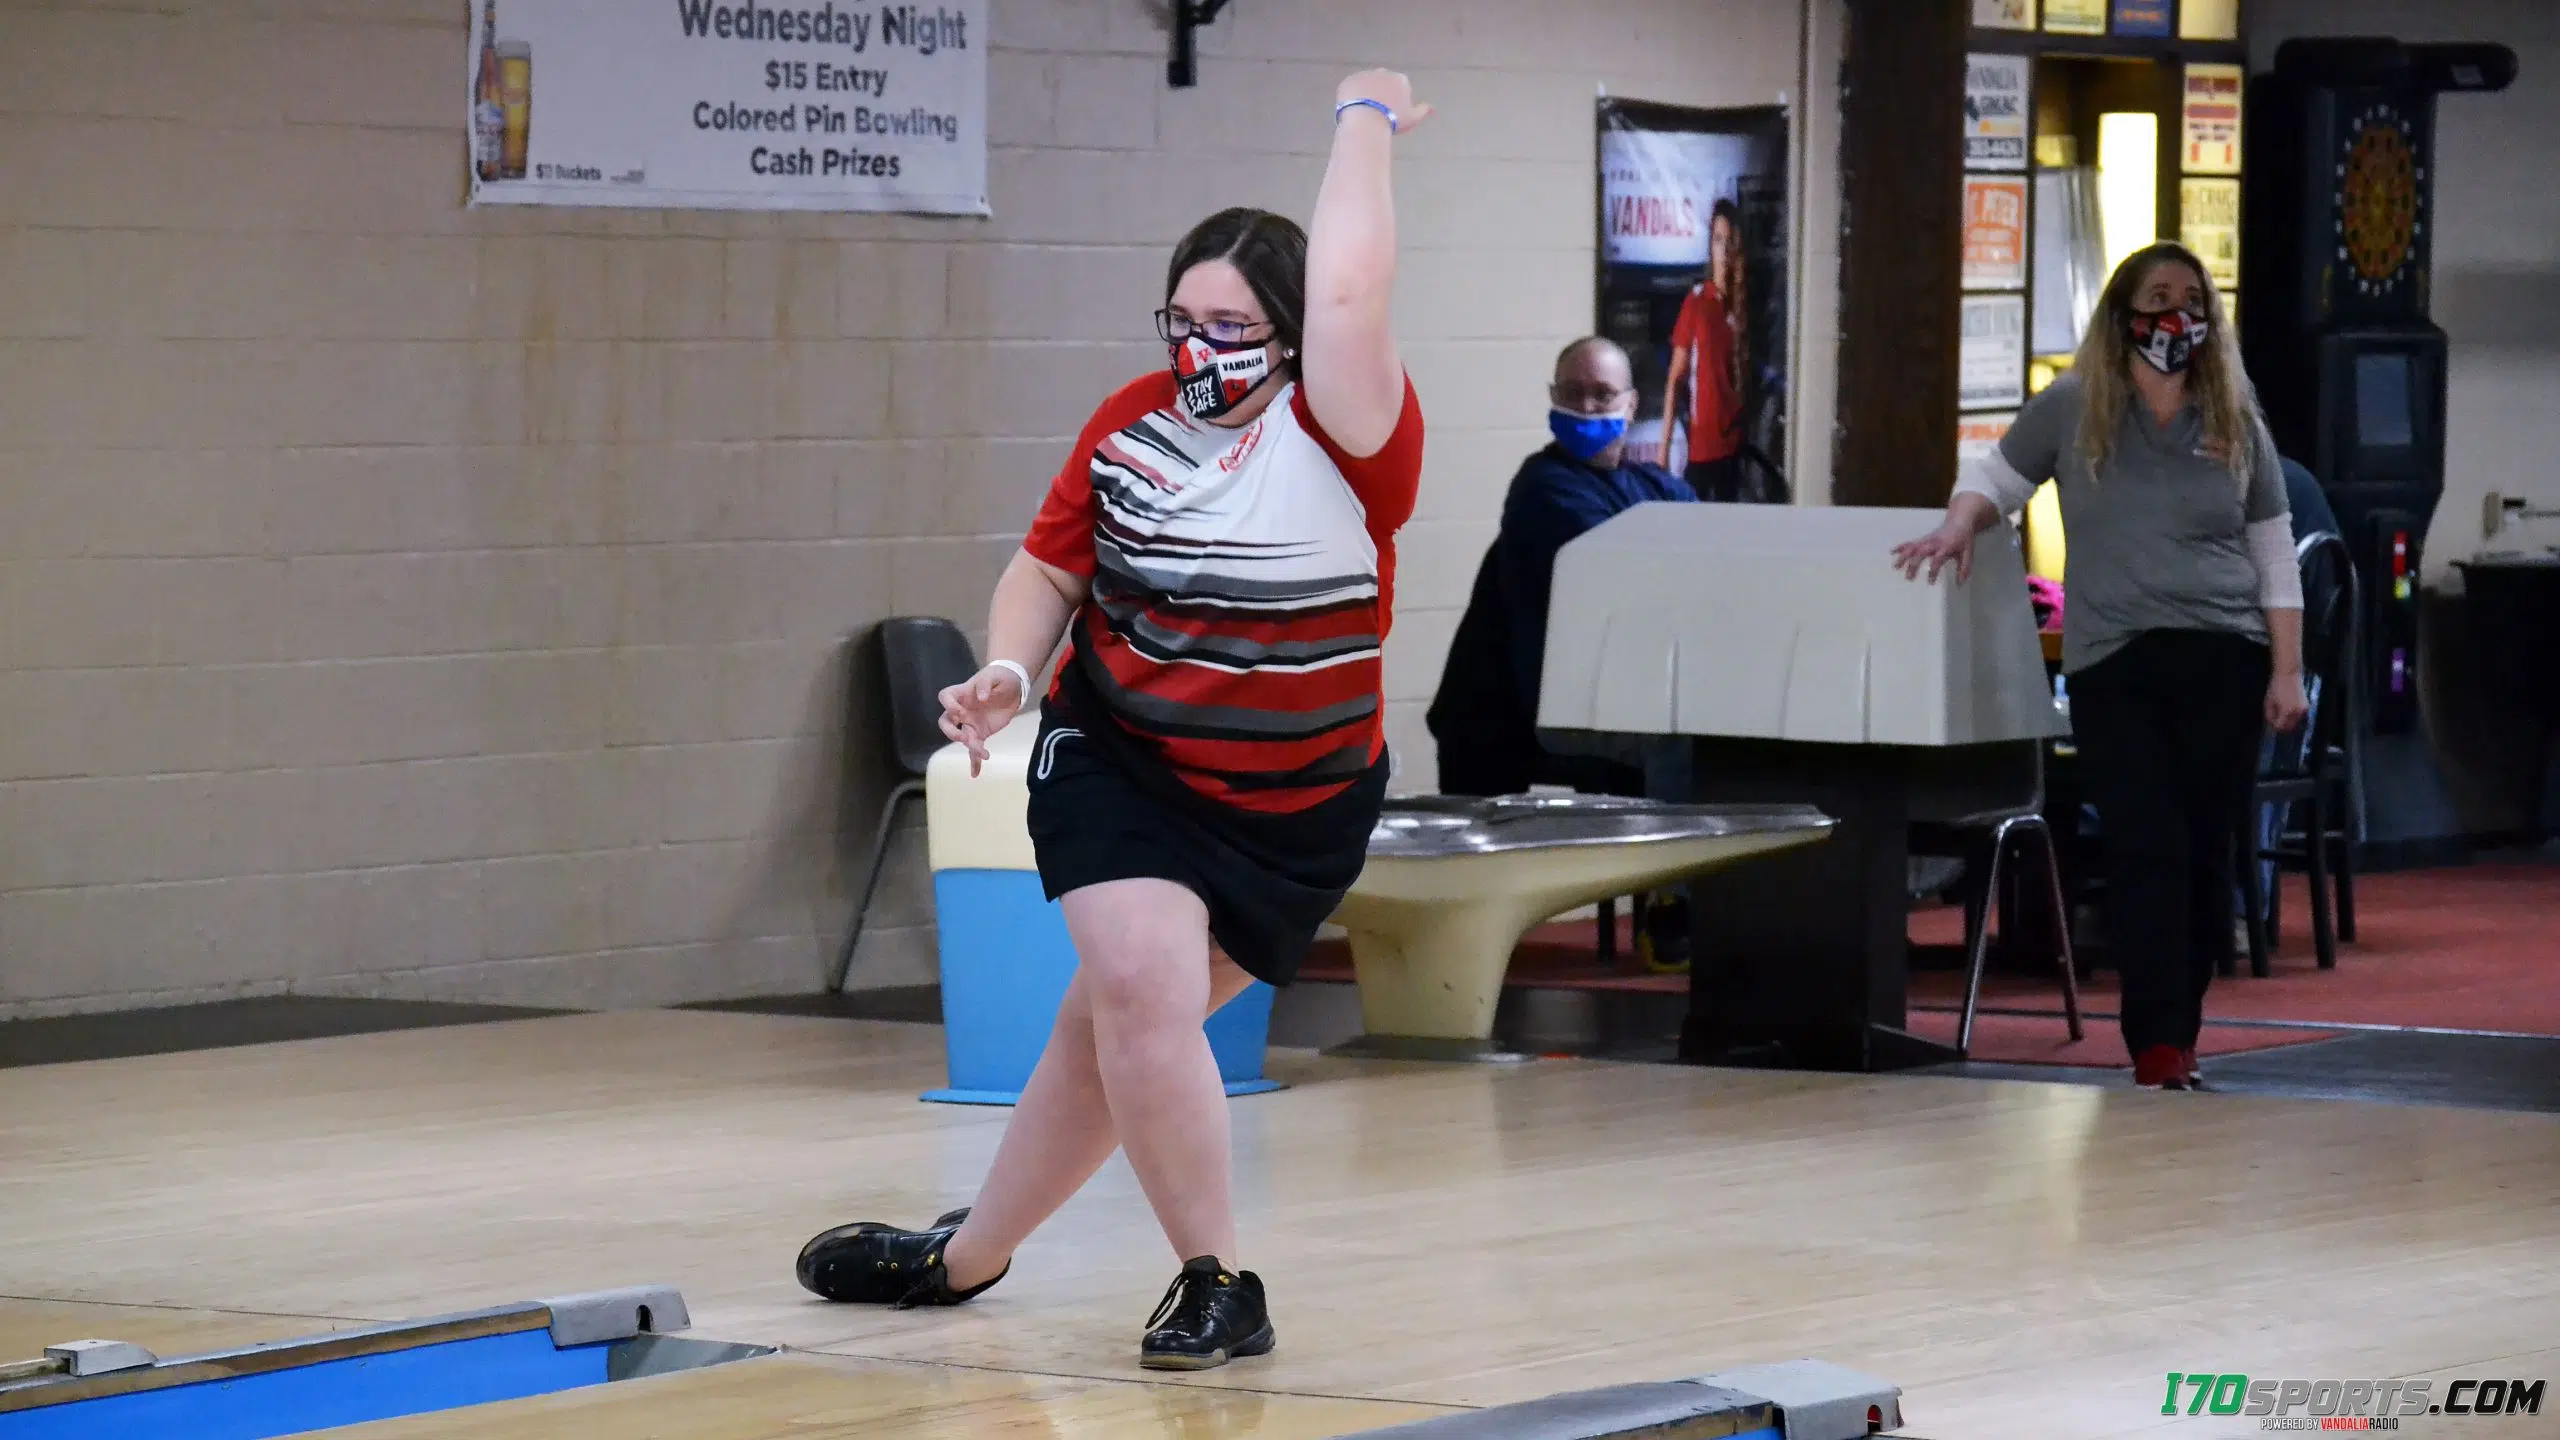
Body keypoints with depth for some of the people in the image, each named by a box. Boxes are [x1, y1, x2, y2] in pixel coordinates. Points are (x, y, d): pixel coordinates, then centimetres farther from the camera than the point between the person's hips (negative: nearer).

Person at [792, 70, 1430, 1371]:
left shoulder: (1339, 437, -14)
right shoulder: (1131, 422, -1)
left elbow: (1347, 291, -29)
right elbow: (1053, 565, 9)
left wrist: (1364, 125, -16)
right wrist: (1008, 670, -10)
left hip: (1290, 807, -2)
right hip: (1118, 762, 2)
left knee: (1115, 1019, 2)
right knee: (1140, 987, -14)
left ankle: (969, 1255, 19)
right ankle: (1216, 1286, 5)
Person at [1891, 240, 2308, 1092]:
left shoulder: (2235, 423, 9)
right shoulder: (2073, 411, 6)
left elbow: (2274, 556, 11)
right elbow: (1998, 475, 18)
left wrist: (2288, 670, 4)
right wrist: (1961, 527, -4)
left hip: (2223, 660, 2)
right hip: (2113, 667, -2)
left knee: (2208, 854, 2)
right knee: (2147, 851, -11)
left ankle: (2180, 1037, 11)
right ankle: (2157, 1048, -14)